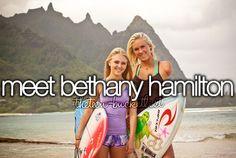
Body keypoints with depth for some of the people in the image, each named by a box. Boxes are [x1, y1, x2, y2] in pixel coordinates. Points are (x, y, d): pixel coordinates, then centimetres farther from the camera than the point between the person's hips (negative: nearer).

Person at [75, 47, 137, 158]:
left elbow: (133, 113, 2)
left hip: (120, 136, 1)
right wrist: (78, 136, 1)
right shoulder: (100, 85, 0)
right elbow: (88, 110, 1)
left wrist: (131, 139, -2)